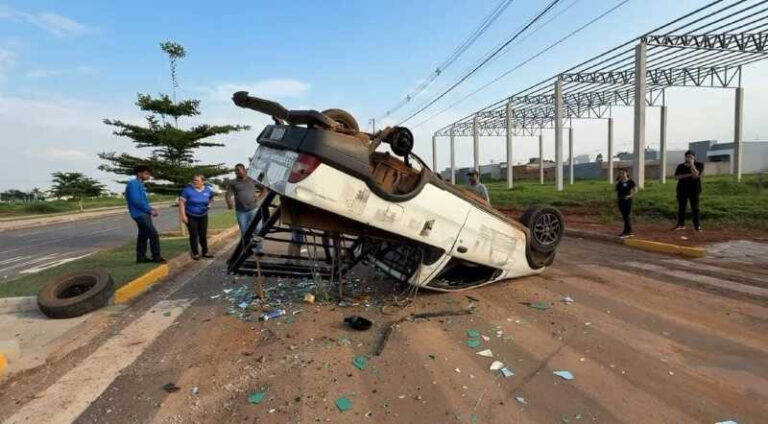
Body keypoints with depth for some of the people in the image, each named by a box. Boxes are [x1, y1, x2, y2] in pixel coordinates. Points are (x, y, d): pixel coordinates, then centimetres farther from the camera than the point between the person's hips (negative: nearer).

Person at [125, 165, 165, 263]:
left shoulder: (139, 184, 18)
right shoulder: (133, 183, -12)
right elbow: (136, 201, -21)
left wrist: (151, 209, 6)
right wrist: (149, 210, -16)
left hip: (143, 214, 10)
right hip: (140, 214, -10)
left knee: (143, 236, 12)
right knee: (154, 234, -11)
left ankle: (141, 257, 18)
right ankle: (156, 257, -5)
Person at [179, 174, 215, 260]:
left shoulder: (208, 190, -2)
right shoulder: (188, 189, -14)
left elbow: (211, 199, 16)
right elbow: (181, 202, -13)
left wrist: (210, 205, -7)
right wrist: (183, 215, -17)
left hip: (203, 216, 3)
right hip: (191, 216, -3)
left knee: (203, 234, 10)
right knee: (194, 235, -1)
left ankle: (205, 252, 22)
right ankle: (195, 253, 11)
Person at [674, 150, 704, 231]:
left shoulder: (699, 165, 2)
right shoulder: (680, 166, 9)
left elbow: (696, 175, -14)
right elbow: (677, 176, -4)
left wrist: (692, 164, -13)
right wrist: (689, 175, -14)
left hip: (694, 190, -2)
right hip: (682, 189, 2)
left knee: (695, 208, -3)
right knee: (681, 207, 3)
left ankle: (697, 225, 0)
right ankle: (681, 224, 8)